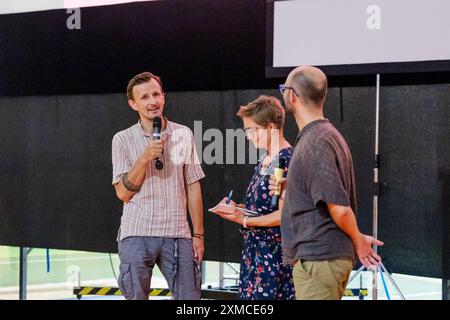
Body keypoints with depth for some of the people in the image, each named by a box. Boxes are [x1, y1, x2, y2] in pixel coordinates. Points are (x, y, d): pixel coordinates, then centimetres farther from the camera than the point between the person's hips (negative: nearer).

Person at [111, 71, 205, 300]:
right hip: (136, 235, -1)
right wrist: (144, 158, -14)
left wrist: (198, 234, 6)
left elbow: (193, 187, 9)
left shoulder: (183, 135, 7)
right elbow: (123, 193, -2)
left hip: (177, 234, 1)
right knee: (136, 296, 2)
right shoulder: (123, 140, 2)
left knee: (189, 296, -2)